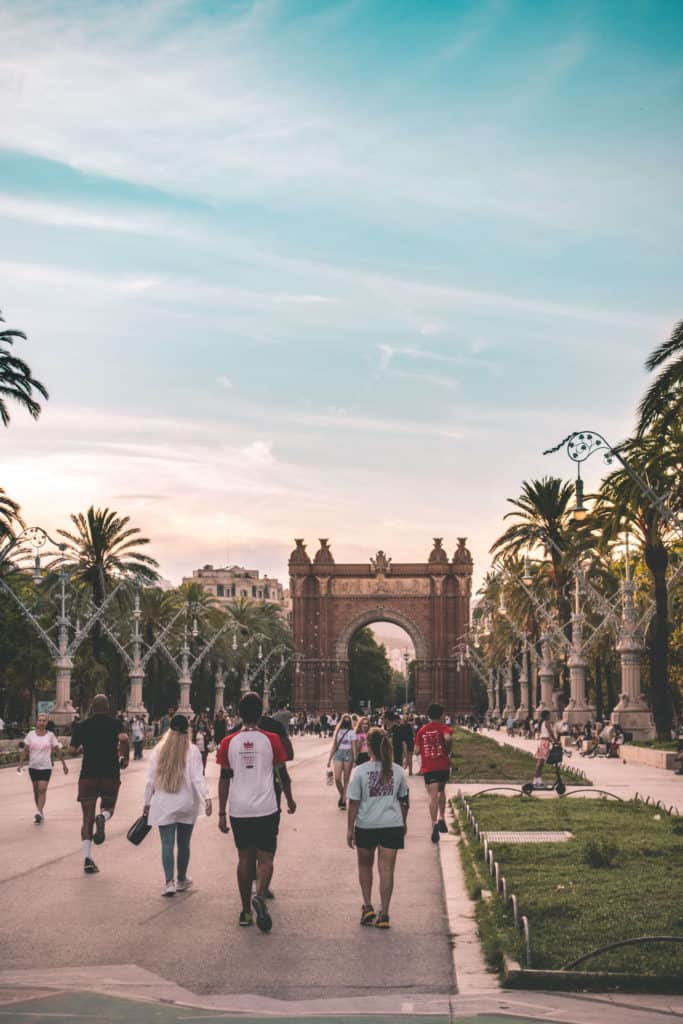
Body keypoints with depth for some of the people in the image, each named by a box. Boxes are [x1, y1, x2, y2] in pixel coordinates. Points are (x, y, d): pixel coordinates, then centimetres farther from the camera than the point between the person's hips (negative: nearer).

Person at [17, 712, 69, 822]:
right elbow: (25, 750, 6)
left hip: (46, 767, -2)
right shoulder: (30, 735, 2)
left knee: (42, 790, -14)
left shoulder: (50, 735, -1)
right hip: (33, 767, 3)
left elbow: (58, 750, 4)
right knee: (36, 791, 9)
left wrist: (64, 764, 4)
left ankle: (39, 812, -21)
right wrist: (20, 763, -3)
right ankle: (40, 812, 20)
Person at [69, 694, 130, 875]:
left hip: (88, 775, 1)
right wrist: (125, 758, -5)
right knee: (108, 808, 22)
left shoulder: (82, 726, 6)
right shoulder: (115, 724, 1)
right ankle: (102, 817, -16)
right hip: (110, 775, -1)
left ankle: (87, 858, -9)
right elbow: (124, 738, -19)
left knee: (87, 820, 6)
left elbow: (72, 749, 2)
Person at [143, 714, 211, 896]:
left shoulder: (158, 750, 0)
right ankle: (182, 880, 26)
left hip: (163, 805, 0)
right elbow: (198, 778, -14)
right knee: (184, 843, 14)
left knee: (167, 843, -1)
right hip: (187, 805, 0)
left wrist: (147, 802, 11)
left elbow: (151, 780, 3)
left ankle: (169, 881, -15)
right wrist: (206, 798, -16)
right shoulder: (192, 751, -7)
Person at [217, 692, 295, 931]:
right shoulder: (271, 740, -4)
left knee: (244, 858, 12)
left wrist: (221, 813, 7)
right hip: (266, 809, -2)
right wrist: (290, 800, 18)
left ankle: (246, 911, 16)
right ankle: (259, 895, -23)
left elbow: (224, 779, 2)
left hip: (239, 810, 2)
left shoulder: (229, 742, -1)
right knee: (265, 858, 3)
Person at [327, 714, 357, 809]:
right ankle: (342, 795, 16)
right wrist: (329, 759, 14)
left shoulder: (351, 733, 4)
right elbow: (334, 746, 16)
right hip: (338, 754, 2)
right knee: (337, 778, -8)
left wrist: (355, 759, -9)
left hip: (348, 754, -2)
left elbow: (354, 747, -1)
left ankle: (344, 801, 5)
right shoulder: (338, 732, 13)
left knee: (346, 779, 0)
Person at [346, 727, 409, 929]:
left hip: (365, 826, -1)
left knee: (365, 865, 19)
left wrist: (349, 829, 1)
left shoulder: (360, 771, -9)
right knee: (387, 869, 3)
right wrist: (403, 822, 24)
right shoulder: (398, 771, 1)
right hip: (392, 825, 1)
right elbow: (404, 800, 10)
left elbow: (354, 803, -7)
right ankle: (383, 914, 2)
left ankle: (367, 907, 16)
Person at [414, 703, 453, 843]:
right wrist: (448, 750, -7)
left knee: (433, 796, -4)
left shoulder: (422, 730, 6)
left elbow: (416, 750, 5)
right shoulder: (443, 727, -1)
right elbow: (448, 738, -25)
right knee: (441, 790, 23)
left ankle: (434, 823, -22)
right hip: (443, 765, 0)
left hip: (427, 767, 0)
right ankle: (441, 818, 14)